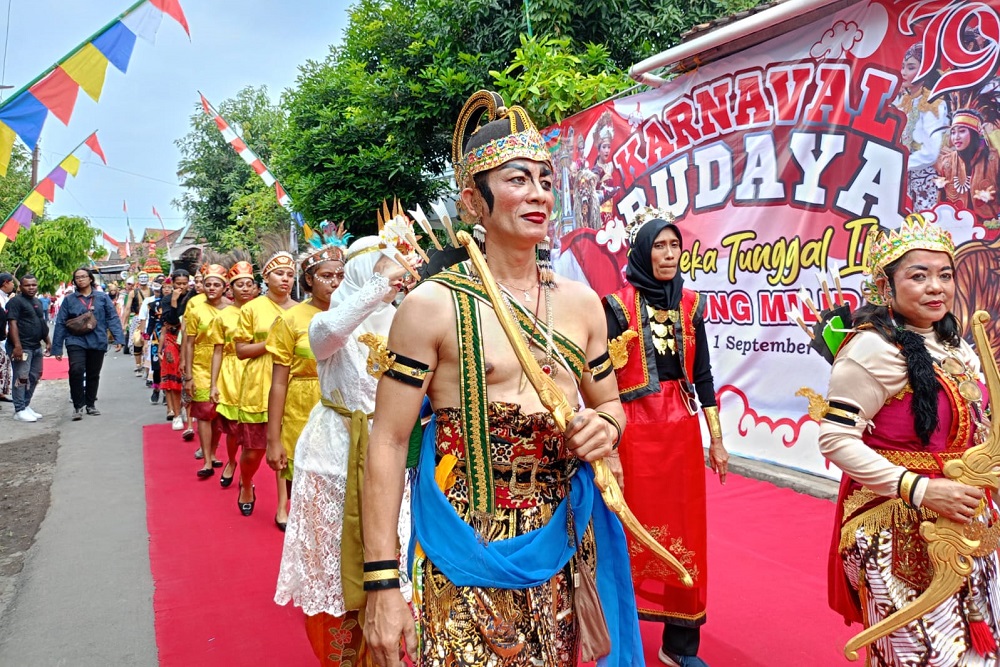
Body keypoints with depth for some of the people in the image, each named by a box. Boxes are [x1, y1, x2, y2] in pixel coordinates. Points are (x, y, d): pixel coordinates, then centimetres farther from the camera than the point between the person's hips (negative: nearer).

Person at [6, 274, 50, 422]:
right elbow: (12, 324, -16)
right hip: (22, 347, -9)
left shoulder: (38, 302, 18)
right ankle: (19, 410, -3)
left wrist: (47, 342, 20)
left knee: (34, 377, 13)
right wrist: (17, 346, -24)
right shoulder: (15, 301, -8)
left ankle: (26, 406, 23)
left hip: (36, 346, 9)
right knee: (21, 378, -7)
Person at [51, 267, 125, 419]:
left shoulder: (102, 298, 4)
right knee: (76, 371, -19)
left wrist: (119, 338, -10)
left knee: (93, 375, 12)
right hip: (76, 341, -1)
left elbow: (113, 318, 1)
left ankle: (90, 404, 29)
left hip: (97, 342, 1)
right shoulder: (69, 300, 4)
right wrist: (57, 348, 2)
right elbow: (61, 324, 5)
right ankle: (78, 406, -6)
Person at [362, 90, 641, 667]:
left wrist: (607, 425, -9)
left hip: (564, 548, 5)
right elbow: (388, 444, -10)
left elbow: (610, 403, 16)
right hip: (467, 557, -4)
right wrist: (383, 583, -14)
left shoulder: (581, 302, 4)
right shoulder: (434, 305, -10)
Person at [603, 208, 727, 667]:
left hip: (682, 426, 4)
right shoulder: (618, 305, -5)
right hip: (634, 427, -4)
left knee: (684, 532, 8)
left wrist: (716, 438, 9)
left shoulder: (690, 303, 8)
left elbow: (702, 374, 10)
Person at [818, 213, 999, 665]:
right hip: (899, 529, -8)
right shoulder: (874, 348, -16)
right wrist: (919, 489, -25)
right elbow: (836, 439, -22)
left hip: (961, 522, 8)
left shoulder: (958, 351, 9)